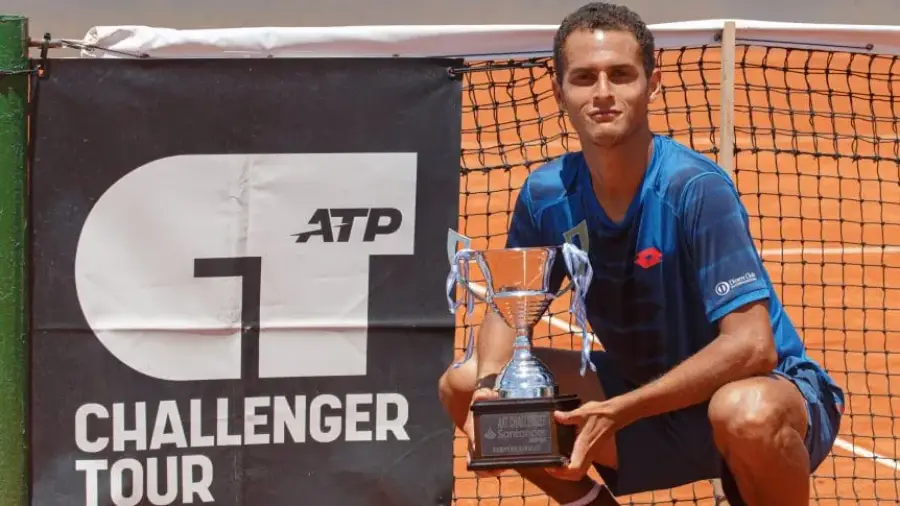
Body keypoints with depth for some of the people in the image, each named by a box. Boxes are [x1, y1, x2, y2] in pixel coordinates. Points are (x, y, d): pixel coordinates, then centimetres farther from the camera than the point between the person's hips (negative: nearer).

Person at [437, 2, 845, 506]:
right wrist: (490, 385, -18)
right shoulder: (546, 195, -7)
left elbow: (750, 347, -30)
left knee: (746, 412, -42)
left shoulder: (697, 188, -24)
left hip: (772, 389, -6)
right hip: (648, 399, 6)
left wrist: (617, 413, -34)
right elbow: (508, 311, 5)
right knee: (464, 384, -5)